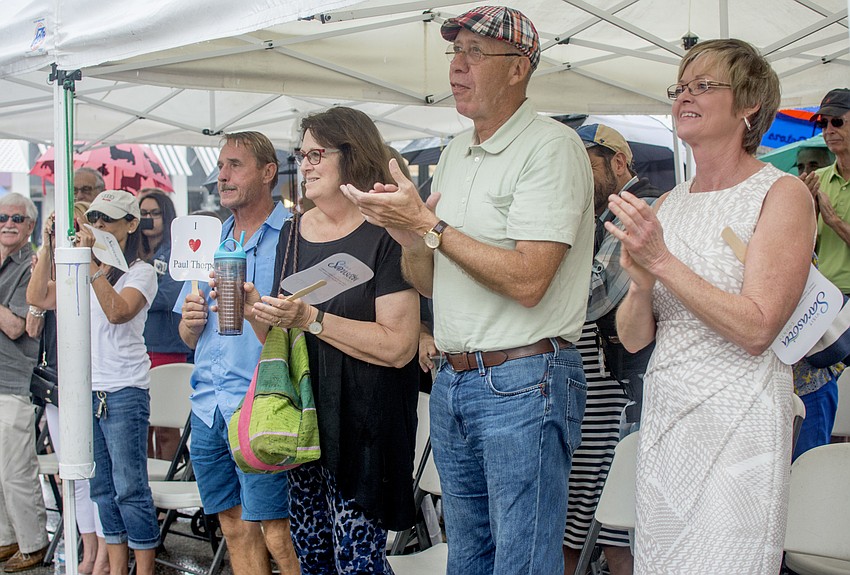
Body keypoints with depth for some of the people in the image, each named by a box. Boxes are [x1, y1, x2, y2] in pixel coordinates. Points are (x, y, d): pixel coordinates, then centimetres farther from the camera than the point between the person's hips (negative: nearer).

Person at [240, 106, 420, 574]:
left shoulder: (384, 234, -10)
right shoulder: (293, 233, 11)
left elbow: (399, 346, -18)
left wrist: (311, 319, -19)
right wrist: (253, 308, -3)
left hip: (362, 423, -6)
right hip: (301, 416, 7)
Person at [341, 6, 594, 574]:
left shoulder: (551, 146, -12)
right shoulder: (455, 153, 15)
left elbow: (527, 280, -22)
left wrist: (428, 224, -17)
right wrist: (407, 236, -6)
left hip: (523, 383, -8)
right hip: (452, 381, 8)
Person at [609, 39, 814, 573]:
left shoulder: (783, 194, -8)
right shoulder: (666, 205, 10)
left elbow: (756, 329, -17)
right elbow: (633, 338, 7)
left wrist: (662, 262, -20)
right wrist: (641, 285, -14)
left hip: (736, 424, -6)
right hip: (664, 410, 6)